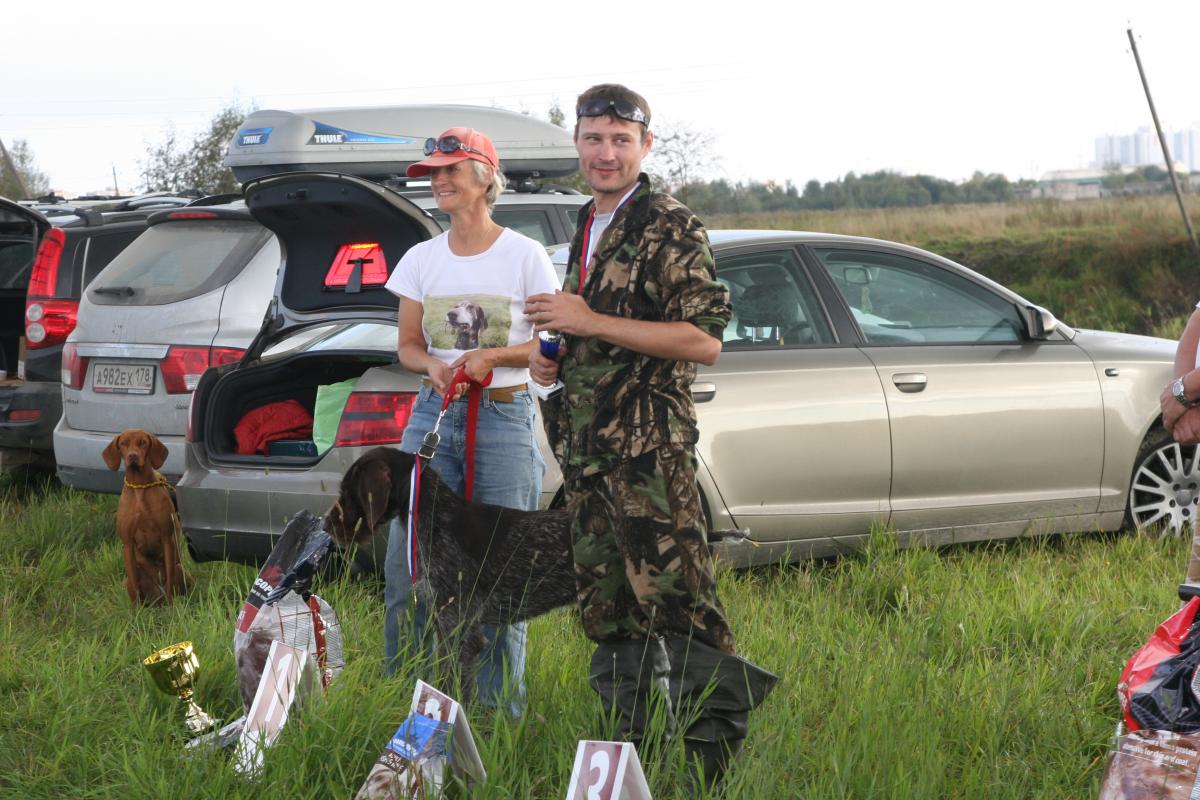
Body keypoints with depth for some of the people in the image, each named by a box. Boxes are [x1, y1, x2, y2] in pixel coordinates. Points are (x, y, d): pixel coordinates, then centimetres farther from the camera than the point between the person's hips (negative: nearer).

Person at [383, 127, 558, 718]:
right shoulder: (421, 259, 9)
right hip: (433, 414, 4)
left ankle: (501, 709, 5)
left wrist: (492, 357, -15)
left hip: (504, 419, -4)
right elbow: (408, 345, 13)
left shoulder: (524, 257, -2)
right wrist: (433, 366, -9)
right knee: (404, 564, -2)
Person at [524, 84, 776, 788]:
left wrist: (589, 322, -18)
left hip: (651, 446, -9)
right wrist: (552, 359, 12)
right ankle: (636, 752, 16)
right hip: (585, 447, 9)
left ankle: (715, 755, -11)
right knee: (609, 612, 10)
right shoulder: (588, 230, 19)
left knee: (677, 600, -12)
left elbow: (704, 339, -17)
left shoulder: (672, 228, -7)